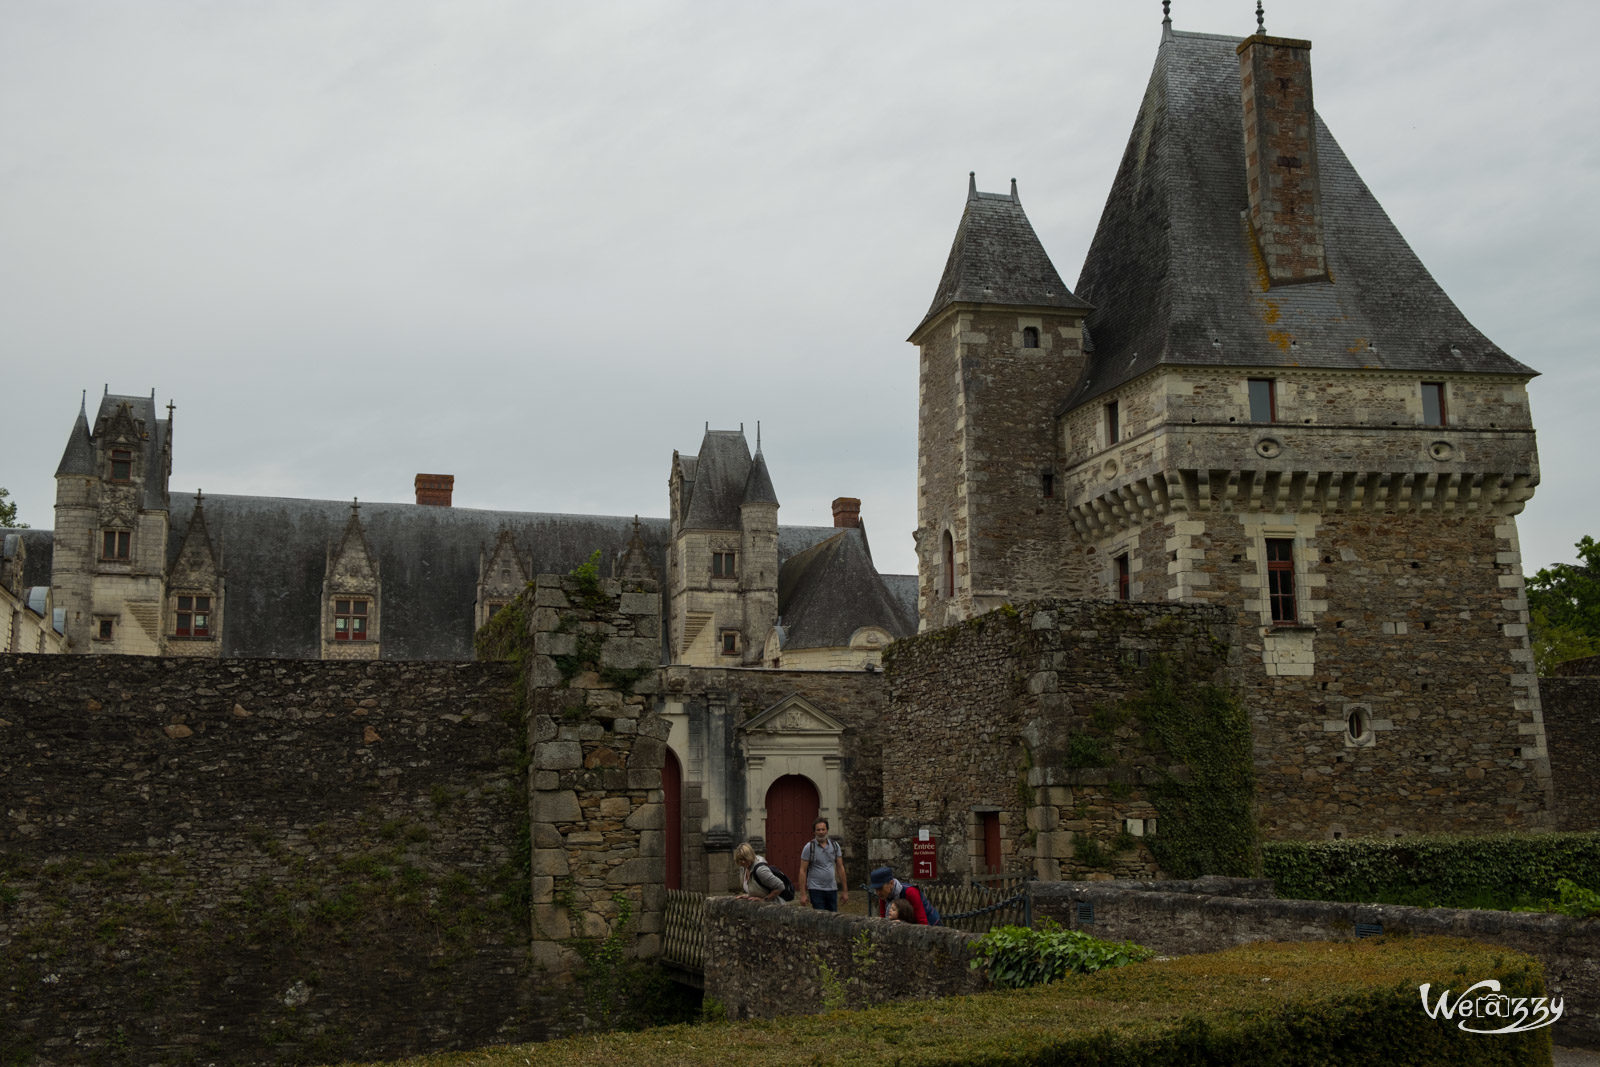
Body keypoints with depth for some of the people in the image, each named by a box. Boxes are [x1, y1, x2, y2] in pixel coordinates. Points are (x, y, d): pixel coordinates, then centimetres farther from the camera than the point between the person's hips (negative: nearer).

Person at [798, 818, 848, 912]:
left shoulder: (835, 845, 6)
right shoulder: (809, 847, -6)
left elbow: (840, 868, 10)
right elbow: (803, 871, -5)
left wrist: (845, 891, 7)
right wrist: (803, 894, -10)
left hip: (832, 889, 4)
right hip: (816, 889, -4)